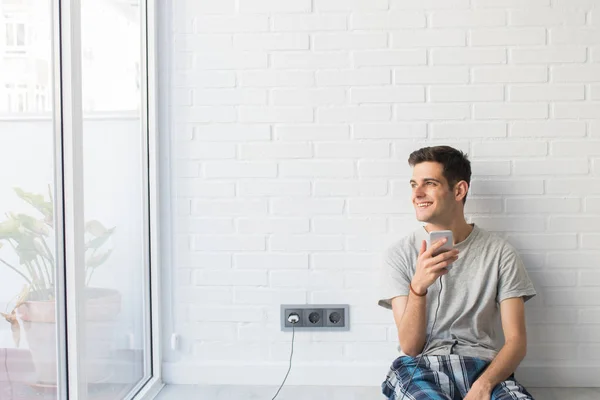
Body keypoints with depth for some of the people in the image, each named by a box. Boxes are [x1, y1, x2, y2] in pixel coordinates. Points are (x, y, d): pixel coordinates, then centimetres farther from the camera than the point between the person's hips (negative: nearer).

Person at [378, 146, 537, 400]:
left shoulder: (500, 253, 4)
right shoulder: (400, 254, 3)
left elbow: (516, 340, 0)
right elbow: (410, 347, -4)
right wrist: (418, 287, -21)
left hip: (483, 367, 0)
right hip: (420, 367, 0)